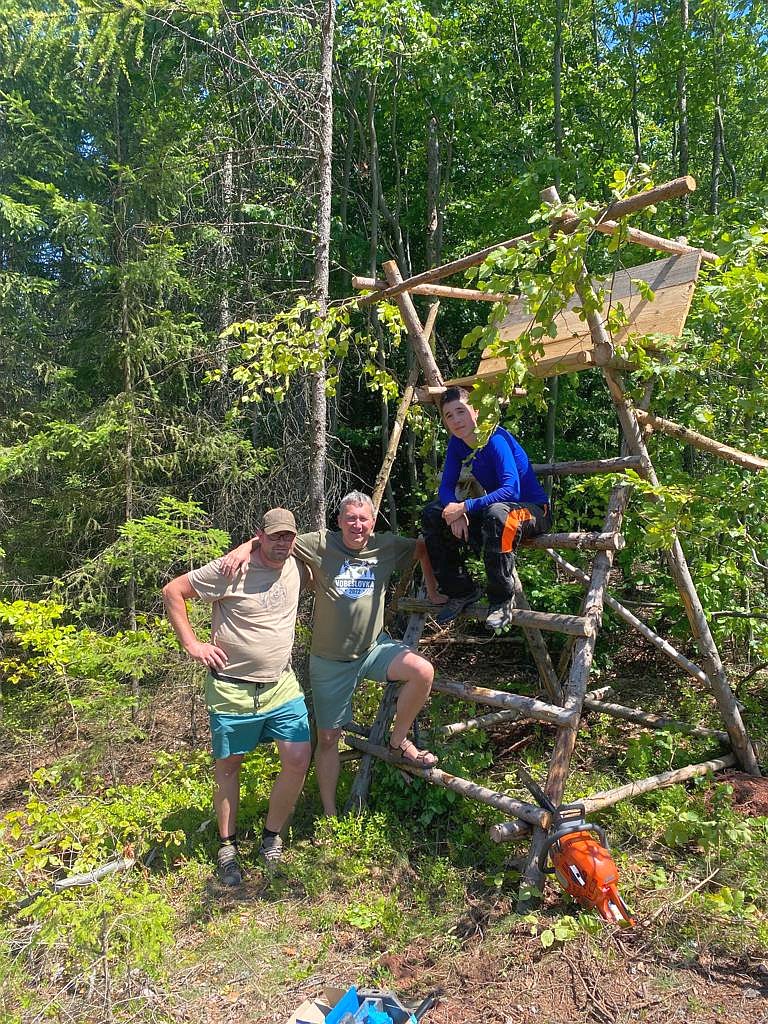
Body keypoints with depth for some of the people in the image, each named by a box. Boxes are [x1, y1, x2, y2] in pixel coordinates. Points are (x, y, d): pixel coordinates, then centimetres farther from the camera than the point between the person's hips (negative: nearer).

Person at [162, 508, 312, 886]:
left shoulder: (296, 568, 1)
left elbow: (320, 580, 27)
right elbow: (172, 591, -9)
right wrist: (192, 644, -11)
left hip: (282, 685, 4)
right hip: (232, 688, -4)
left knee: (298, 760, -6)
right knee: (228, 766, 10)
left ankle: (271, 836, 17)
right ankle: (227, 846, 30)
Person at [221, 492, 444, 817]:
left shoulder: (386, 546, -4)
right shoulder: (320, 544, -12)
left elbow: (423, 547, 12)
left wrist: (432, 590, 10)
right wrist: (245, 547, -30)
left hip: (373, 648, 2)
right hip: (330, 660, -1)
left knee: (423, 671, -25)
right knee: (328, 738, 7)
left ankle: (399, 739, -1)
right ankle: (329, 812, 27)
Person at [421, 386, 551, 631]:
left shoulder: (495, 440, -23)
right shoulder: (457, 443, -1)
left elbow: (511, 490, -32)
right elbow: (446, 487, 0)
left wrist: (465, 507, -33)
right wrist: (455, 512, -22)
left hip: (533, 509, -7)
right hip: (493, 508, 8)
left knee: (497, 514, -41)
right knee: (432, 514, -3)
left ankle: (500, 601, -23)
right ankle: (462, 592, 6)